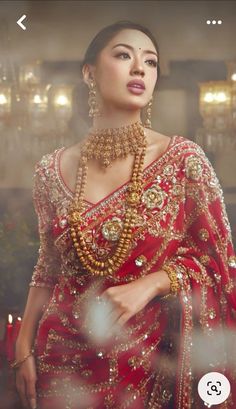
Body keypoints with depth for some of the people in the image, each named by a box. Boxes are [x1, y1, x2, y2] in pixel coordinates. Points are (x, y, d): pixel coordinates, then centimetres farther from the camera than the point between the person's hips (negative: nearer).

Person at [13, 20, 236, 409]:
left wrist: (148, 285, -19)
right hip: (66, 358, 2)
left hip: (152, 358, -2)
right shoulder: (53, 170, -1)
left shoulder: (183, 159, -8)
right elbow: (47, 270, 8)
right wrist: (24, 348, 3)